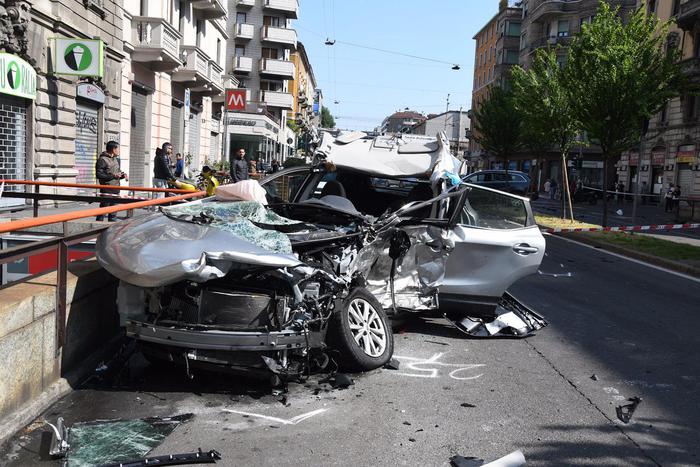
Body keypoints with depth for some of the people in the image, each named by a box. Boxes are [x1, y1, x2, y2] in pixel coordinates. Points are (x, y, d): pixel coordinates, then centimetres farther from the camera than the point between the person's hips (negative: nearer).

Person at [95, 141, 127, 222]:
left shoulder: (116, 159, 17)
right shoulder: (102, 160, -10)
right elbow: (99, 174, -17)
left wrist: (123, 175, 6)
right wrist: (113, 176, -21)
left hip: (116, 190, 8)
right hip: (106, 190, -8)